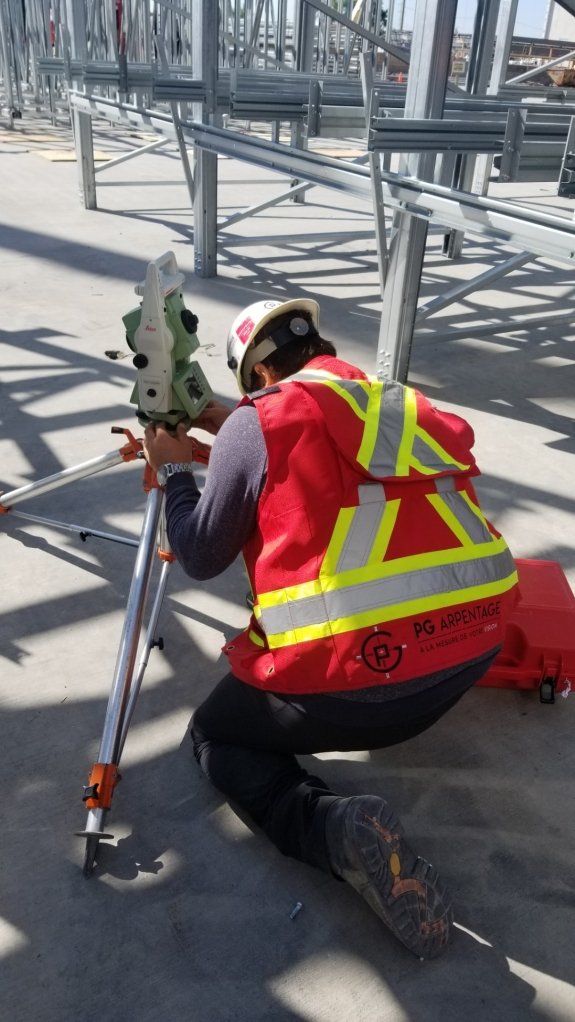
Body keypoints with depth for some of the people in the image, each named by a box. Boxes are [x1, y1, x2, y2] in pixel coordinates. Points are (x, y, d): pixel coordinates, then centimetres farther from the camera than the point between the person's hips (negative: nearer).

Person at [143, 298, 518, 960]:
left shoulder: (258, 422, -3)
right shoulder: (402, 405, 14)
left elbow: (201, 558, 5)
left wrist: (174, 469, 20)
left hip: (350, 682, -7)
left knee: (215, 734, 19)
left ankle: (333, 827, -6)